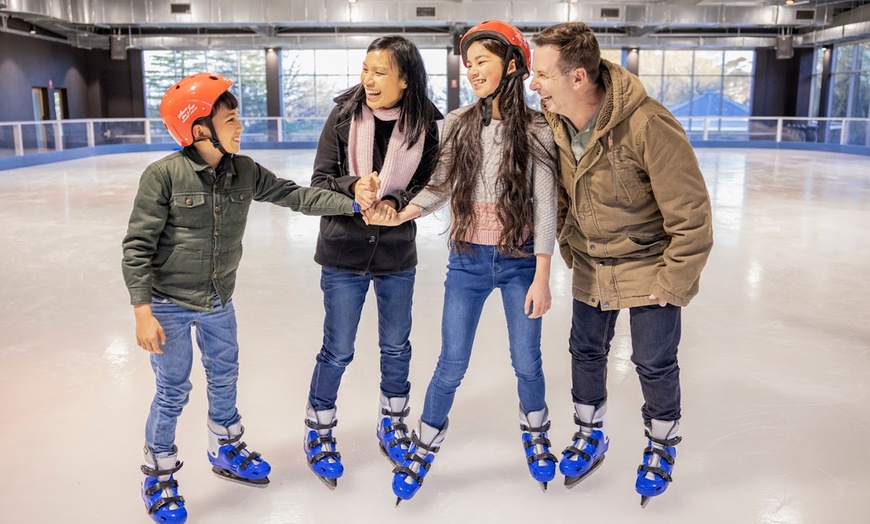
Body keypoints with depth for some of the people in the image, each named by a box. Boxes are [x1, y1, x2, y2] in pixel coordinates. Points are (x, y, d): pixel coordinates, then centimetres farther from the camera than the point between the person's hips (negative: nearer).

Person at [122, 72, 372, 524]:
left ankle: (226, 452, 44)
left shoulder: (244, 172, -5)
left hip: (218, 302, 5)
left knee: (224, 378, 20)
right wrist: (142, 311, -19)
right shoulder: (164, 175, -20)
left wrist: (352, 203, -11)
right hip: (169, 304, -5)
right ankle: (159, 478, 29)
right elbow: (137, 246, -17)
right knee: (173, 391, 6)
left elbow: (294, 195, -2)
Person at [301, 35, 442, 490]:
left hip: (397, 253, 2)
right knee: (337, 351, 9)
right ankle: (318, 433, 31)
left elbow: (426, 189, -4)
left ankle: (392, 426, 41)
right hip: (344, 250, -2)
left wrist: (395, 203, -23)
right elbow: (320, 180, -8)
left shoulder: (424, 124, -9)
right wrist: (354, 186, -27)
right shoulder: (345, 115, -10)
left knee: (396, 348, 17)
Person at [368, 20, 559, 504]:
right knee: (452, 364, 6)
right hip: (467, 260, 1)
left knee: (526, 360, 12)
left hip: (519, 260, -1)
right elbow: (441, 187, 0)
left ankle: (535, 436, 41)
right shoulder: (459, 124, -1)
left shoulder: (535, 130, -8)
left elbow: (545, 206, -9)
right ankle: (423, 447, 29)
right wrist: (398, 216, -18)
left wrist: (542, 278, -10)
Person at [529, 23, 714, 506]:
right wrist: (568, 246, 10)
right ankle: (592, 436, 40)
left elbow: (691, 215, -23)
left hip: (649, 263, -5)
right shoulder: (554, 122, -11)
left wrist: (672, 284, -17)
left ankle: (662, 447, 35)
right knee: (586, 352, 15)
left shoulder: (649, 125, -30)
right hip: (590, 266, 5)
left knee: (654, 362, 7)